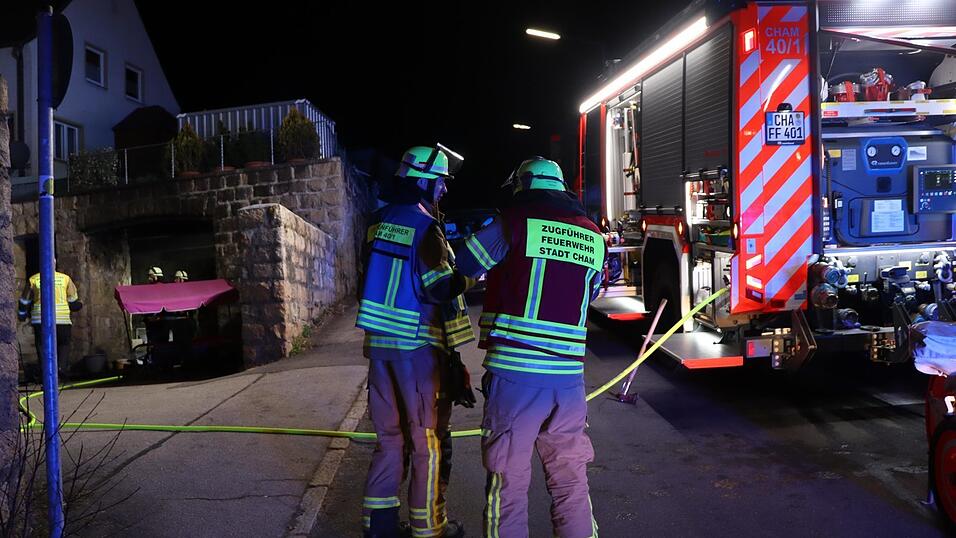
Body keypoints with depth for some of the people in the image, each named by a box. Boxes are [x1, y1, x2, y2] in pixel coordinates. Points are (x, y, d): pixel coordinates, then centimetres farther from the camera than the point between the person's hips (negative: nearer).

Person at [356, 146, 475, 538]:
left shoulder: (378, 223, 10)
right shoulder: (424, 227, -13)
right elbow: (442, 289, -18)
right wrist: (465, 275, -3)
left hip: (377, 343, 7)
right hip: (417, 347, -7)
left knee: (389, 436, 17)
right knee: (429, 441, 5)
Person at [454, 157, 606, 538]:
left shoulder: (514, 224, -3)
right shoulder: (593, 238, 11)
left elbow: (462, 264, 3)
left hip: (514, 374, -4)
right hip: (569, 377, 4)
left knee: (508, 482, 6)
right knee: (571, 482, 15)